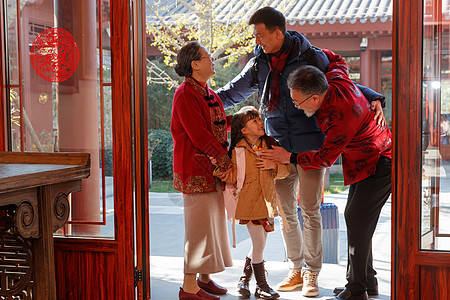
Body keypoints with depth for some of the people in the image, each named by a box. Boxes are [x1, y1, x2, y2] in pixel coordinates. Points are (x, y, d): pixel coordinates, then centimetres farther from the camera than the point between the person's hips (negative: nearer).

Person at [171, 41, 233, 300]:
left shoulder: (210, 94, 17)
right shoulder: (185, 94, -13)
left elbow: (222, 127, 18)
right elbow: (199, 135, -18)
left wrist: (226, 159, 3)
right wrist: (226, 162, -14)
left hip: (214, 170, 9)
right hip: (196, 171, -9)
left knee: (213, 223, 14)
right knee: (199, 226, -6)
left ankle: (204, 278, 26)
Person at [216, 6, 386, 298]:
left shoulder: (312, 58, -5)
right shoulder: (259, 64, 7)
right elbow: (233, 93, 20)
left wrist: (374, 98, -10)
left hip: (309, 145, -4)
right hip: (279, 147, 4)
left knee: (310, 211, 1)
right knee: (286, 210, 9)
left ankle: (312, 274, 16)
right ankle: (296, 270, 25)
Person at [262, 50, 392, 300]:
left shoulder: (340, 116, -33)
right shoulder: (337, 81, -8)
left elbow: (325, 158, -21)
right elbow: (338, 61, 17)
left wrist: (290, 157, -11)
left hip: (378, 166, -10)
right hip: (369, 160, 10)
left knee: (357, 221, -11)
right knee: (354, 217, 14)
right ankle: (367, 279, 26)